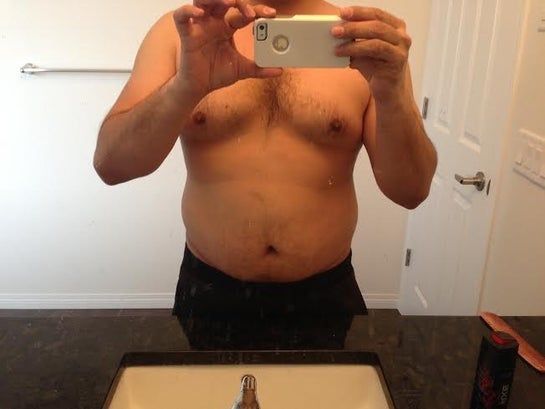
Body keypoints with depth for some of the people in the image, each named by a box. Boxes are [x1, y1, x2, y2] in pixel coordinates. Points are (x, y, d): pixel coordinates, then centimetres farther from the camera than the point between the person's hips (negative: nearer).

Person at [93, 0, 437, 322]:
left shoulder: (362, 38, -5)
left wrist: (392, 94, -27)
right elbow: (111, 164, -13)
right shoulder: (183, 31, -4)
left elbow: (410, 191, -10)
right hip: (209, 292, 1)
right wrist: (187, 84, -29)